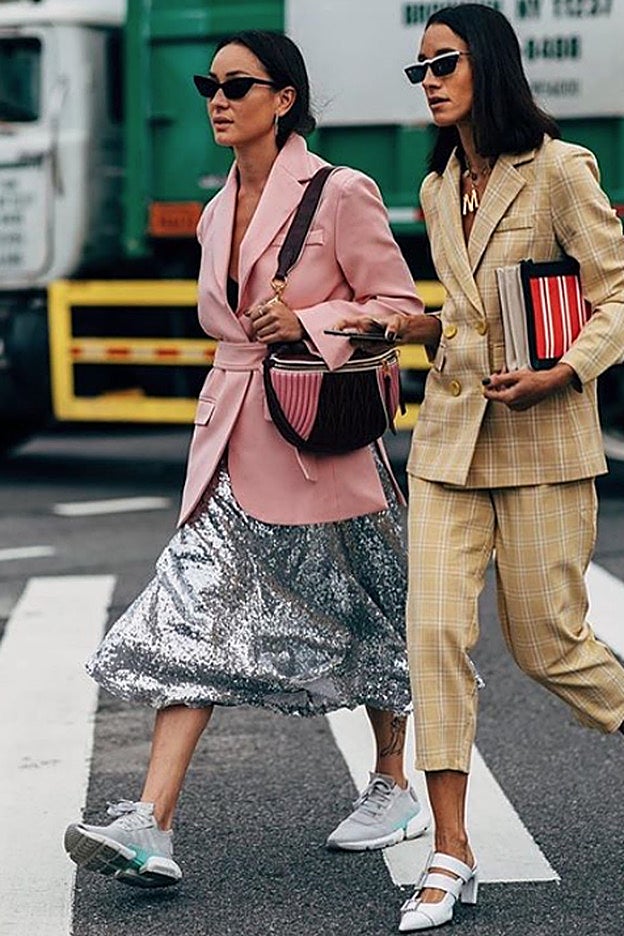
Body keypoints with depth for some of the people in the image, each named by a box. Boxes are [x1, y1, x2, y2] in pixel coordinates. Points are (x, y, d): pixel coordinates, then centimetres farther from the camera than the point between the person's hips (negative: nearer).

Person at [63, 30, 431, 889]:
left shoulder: (341, 194, -8)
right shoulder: (217, 212, 12)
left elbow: (400, 305, -7)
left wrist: (309, 321, -19)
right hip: (230, 446, 6)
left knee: (365, 623, 10)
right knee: (190, 622, -7)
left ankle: (395, 789, 31)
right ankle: (150, 828, -14)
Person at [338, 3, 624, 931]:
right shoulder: (438, 191, 13)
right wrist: (419, 326, 10)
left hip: (542, 437, -5)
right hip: (450, 433, 6)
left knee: (546, 640, 0)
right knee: (435, 628, -5)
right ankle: (451, 855, -1)